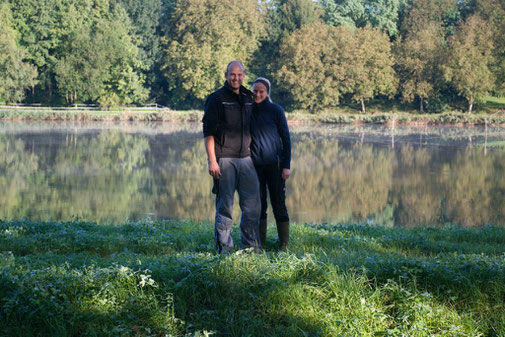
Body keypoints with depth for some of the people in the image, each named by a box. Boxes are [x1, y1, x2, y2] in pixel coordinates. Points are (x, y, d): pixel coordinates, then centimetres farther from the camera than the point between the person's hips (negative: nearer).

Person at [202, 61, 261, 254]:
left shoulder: (248, 98, 15)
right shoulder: (216, 99, -3)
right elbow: (208, 132, -7)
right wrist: (212, 161, -15)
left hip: (246, 159, 5)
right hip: (224, 160, -5)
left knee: (253, 205, 4)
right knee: (225, 207, -1)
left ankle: (251, 248, 13)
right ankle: (224, 249, 6)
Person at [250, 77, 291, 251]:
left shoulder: (276, 110, -2)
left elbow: (286, 138, -1)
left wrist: (287, 165, -7)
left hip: (274, 164, -3)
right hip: (254, 165, 3)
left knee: (278, 204, -3)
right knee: (259, 204, 7)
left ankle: (284, 245, 2)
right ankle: (260, 243, 14)